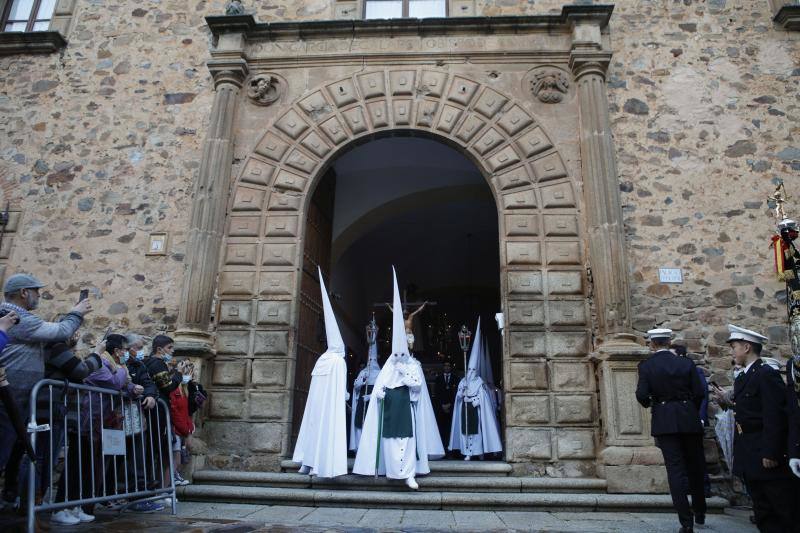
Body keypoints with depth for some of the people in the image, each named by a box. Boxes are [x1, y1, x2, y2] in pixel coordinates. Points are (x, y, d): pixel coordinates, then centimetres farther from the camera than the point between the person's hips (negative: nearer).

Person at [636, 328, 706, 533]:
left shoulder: (646, 365, -5)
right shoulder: (686, 363, 1)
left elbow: (641, 395, -12)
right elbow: (699, 392, -1)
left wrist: (649, 404, 10)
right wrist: (692, 412, 16)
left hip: (665, 421, -2)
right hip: (689, 419, 3)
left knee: (676, 470, 1)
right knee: (695, 467, 18)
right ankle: (699, 513, 33)